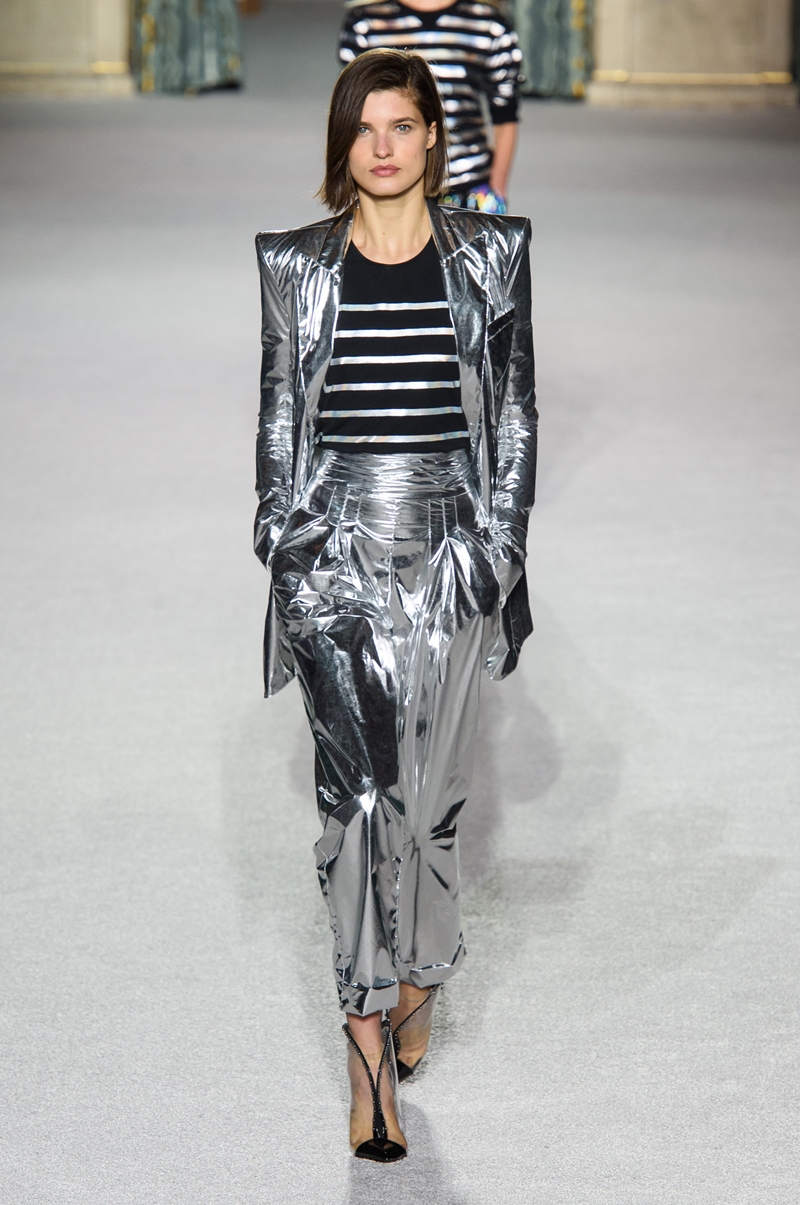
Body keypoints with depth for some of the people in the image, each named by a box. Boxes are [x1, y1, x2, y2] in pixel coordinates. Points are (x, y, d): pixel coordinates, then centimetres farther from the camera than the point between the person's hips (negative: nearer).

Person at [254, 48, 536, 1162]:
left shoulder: (491, 254, 6)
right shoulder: (297, 264, 7)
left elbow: (516, 410, 6)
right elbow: (277, 413, 9)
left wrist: (500, 538, -2)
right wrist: (281, 535, 0)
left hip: (452, 540, 1)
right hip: (336, 540, -1)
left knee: (433, 785, 6)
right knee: (358, 786, -11)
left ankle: (418, 988, 27)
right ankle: (372, 1043, -11)